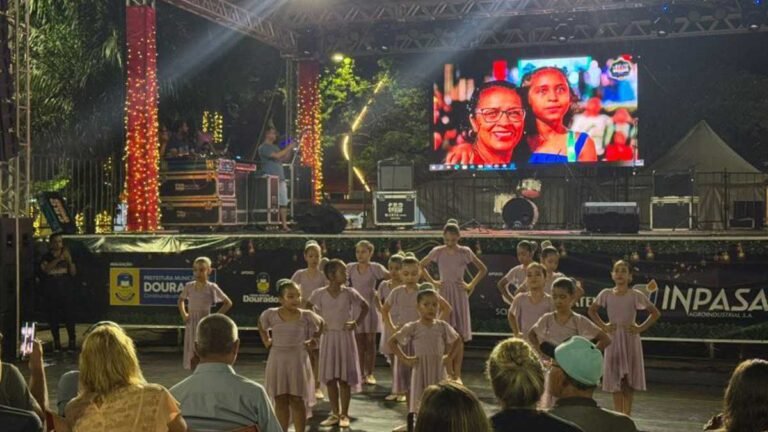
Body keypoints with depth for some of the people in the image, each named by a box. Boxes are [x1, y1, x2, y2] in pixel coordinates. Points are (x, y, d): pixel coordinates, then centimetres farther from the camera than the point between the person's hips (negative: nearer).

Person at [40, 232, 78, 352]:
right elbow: (46, 269, -15)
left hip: (67, 290, 0)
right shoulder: (46, 257, 6)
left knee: (69, 315, -8)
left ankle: (72, 341, -5)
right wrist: (58, 259, -23)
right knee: (53, 316, -1)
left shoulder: (67, 255, 9)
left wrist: (69, 260, -12)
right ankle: (56, 342, 6)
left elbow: (73, 273, 3)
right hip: (52, 291, 0)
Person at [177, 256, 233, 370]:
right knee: (192, 359, 6)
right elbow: (181, 300, 24)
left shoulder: (211, 287, -7)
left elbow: (228, 303, -2)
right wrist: (183, 314, 10)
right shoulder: (189, 286, 4)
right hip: (191, 326, 4)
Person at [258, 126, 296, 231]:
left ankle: (284, 224, 6)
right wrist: (288, 147, -11)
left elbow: (285, 159, 21)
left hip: (280, 178, 8)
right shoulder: (263, 147, -5)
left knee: (283, 202, 4)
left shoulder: (275, 147, 22)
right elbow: (277, 156, -17)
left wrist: (291, 149, 7)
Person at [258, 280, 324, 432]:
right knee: (280, 400, 6)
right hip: (277, 361, 1)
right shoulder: (270, 314, -5)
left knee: (297, 400, 3)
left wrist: (312, 340, 3)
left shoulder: (307, 316, -7)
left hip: (298, 361, -1)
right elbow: (261, 326, 18)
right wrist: (266, 341, 6)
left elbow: (321, 324, 13)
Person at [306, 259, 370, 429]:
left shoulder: (349, 293, -6)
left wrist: (356, 322, -4)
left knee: (344, 377, 0)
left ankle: (344, 415, 9)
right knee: (329, 378, 5)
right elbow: (308, 307, 13)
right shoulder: (319, 294, -4)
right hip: (328, 337, 1)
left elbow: (365, 307, 6)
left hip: (345, 337, -1)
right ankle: (335, 413, 16)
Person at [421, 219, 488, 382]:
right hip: (443, 294, 0)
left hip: (460, 294, 0)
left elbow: (483, 269, 8)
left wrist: (471, 285, 0)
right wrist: (432, 282, 1)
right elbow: (421, 266, 10)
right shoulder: (437, 251, -2)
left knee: (459, 336, 0)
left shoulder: (465, 252, -2)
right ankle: (449, 373, 2)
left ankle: (457, 374, 6)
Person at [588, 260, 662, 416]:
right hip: (613, 340, 2)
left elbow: (656, 313, -3)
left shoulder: (635, 295, -6)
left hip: (630, 339, -2)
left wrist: (640, 328, -9)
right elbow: (592, 310, 14)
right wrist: (603, 326, 2)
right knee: (615, 379, 2)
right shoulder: (606, 294, 0)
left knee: (629, 379, 1)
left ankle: (627, 414, 8)